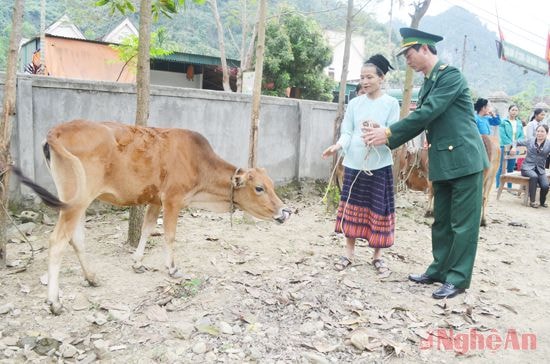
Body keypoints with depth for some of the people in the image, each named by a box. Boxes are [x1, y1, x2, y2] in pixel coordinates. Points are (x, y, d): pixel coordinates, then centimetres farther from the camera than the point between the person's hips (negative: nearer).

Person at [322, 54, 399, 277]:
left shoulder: (391, 103, 1)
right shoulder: (354, 103, 7)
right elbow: (347, 132, 3)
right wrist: (338, 145, -17)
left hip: (379, 165, -2)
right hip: (354, 163, 3)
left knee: (379, 210, 4)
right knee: (351, 207, 9)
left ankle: (377, 256, 17)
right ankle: (349, 252, 22)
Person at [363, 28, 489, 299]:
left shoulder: (450, 75, -12)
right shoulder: (428, 83, 14)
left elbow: (428, 113, -20)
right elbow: (422, 120, 14)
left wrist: (389, 132, -17)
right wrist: (388, 138, 5)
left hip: (464, 159, -9)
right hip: (442, 162, 9)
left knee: (463, 223, 0)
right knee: (442, 221, 15)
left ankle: (458, 279, 9)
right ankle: (439, 270, 26)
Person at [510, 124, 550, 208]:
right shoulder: (530, 141, 8)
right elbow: (517, 142, 17)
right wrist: (514, 147, -3)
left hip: (540, 169, 1)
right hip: (527, 167, -1)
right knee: (534, 176, -35)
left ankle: (542, 201, 9)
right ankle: (532, 201, -22)